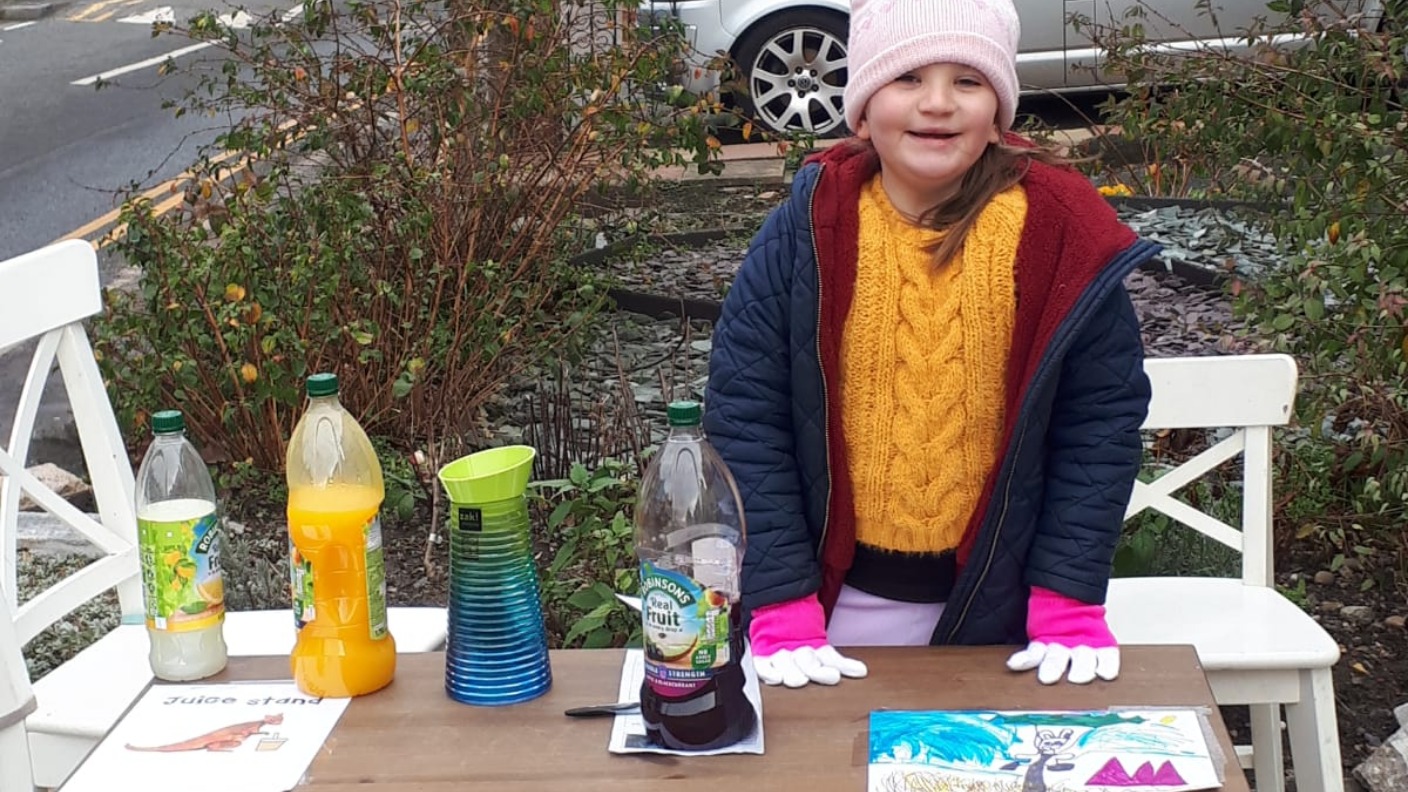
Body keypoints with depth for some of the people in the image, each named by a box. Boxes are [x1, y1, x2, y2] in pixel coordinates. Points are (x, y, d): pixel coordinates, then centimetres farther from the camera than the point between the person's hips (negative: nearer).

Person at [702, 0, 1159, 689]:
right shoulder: (805, 231, -10)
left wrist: (1070, 603, -11)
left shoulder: (1059, 233, -10)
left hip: (997, 605, 0)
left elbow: (1103, 418, -6)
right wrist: (781, 606, -13)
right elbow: (745, 412, -9)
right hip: (839, 600, 0)